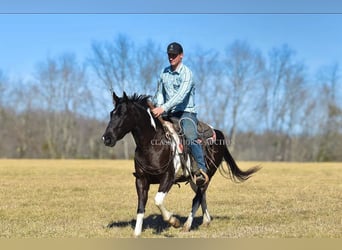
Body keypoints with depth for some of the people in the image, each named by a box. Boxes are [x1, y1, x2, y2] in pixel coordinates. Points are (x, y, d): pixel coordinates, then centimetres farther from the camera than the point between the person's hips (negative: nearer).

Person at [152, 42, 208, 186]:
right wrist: (158, 107, -2)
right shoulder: (164, 73, 11)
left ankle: (202, 170, -40)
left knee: (190, 136, -32)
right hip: (169, 113, 7)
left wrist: (164, 108, -35)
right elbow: (160, 93, 19)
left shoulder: (186, 73, -11)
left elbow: (181, 95, -24)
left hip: (186, 112, -7)